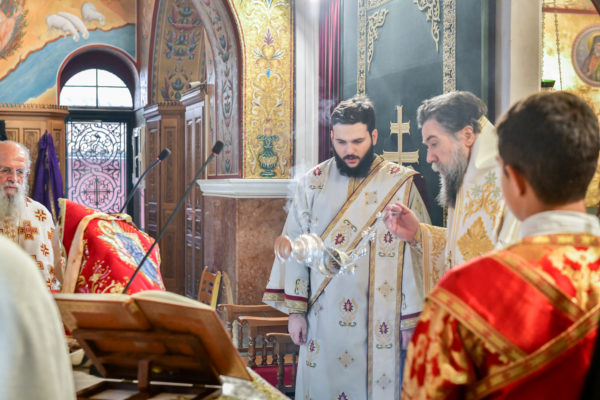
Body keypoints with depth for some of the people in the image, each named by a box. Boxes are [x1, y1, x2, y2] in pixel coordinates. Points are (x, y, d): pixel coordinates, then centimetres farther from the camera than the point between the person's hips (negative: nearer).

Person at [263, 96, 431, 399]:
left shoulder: (401, 184, -4)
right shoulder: (313, 183, 3)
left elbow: (418, 255, -6)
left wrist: (414, 321, -8)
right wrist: (296, 311, 0)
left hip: (380, 323, -2)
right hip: (324, 319, 2)